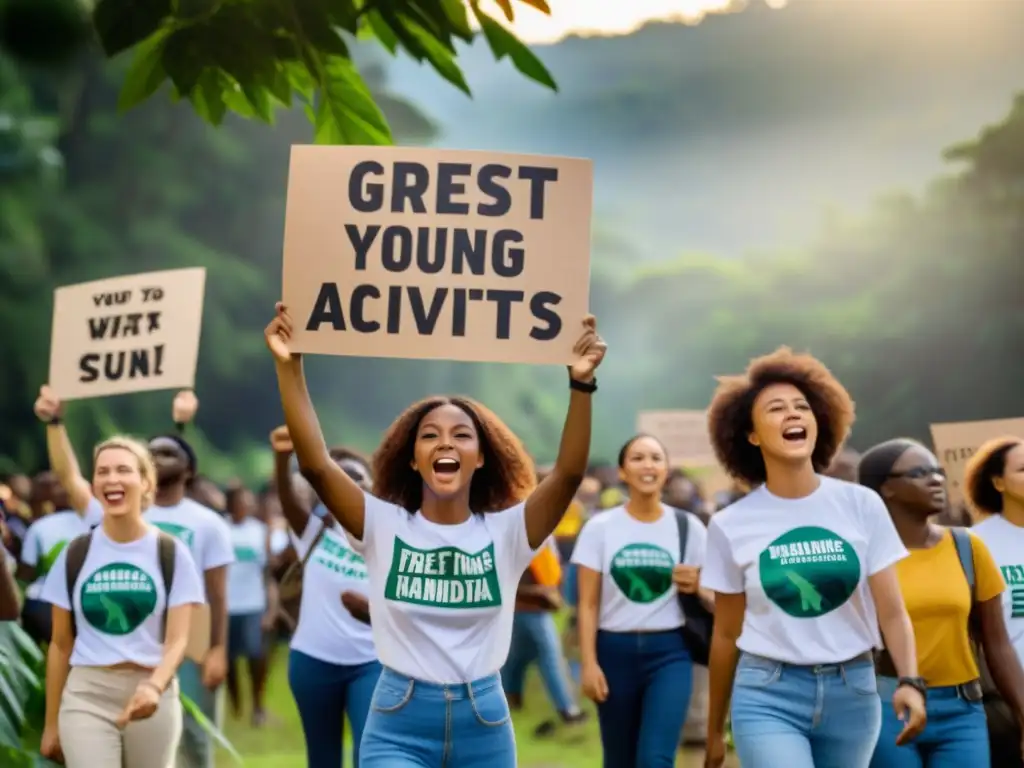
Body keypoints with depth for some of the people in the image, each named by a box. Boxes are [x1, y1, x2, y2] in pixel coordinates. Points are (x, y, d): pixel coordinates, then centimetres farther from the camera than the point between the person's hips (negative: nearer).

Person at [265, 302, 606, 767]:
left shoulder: (507, 531, -1)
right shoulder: (382, 525, -1)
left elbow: (569, 473, -16)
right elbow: (315, 464, -13)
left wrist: (581, 383, -28)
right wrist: (289, 366, -21)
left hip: (483, 724, 2)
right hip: (398, 725, -1)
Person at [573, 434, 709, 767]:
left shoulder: (688, 526, 3)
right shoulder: (600, 527, 1)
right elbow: (588, 605, 0)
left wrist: (696, 586, -13)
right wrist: (589, 663, -8)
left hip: (669, 652, -1)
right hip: (615, 650, 1)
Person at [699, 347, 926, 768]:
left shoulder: (862, 505, -1)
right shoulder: (731, 525, -2)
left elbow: (891, 611, -1)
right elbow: (726, 634, 6)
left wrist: (910, 681, -19)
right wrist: (714, 731, 12)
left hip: (852, 693, 2)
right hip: (768, 695, -2)